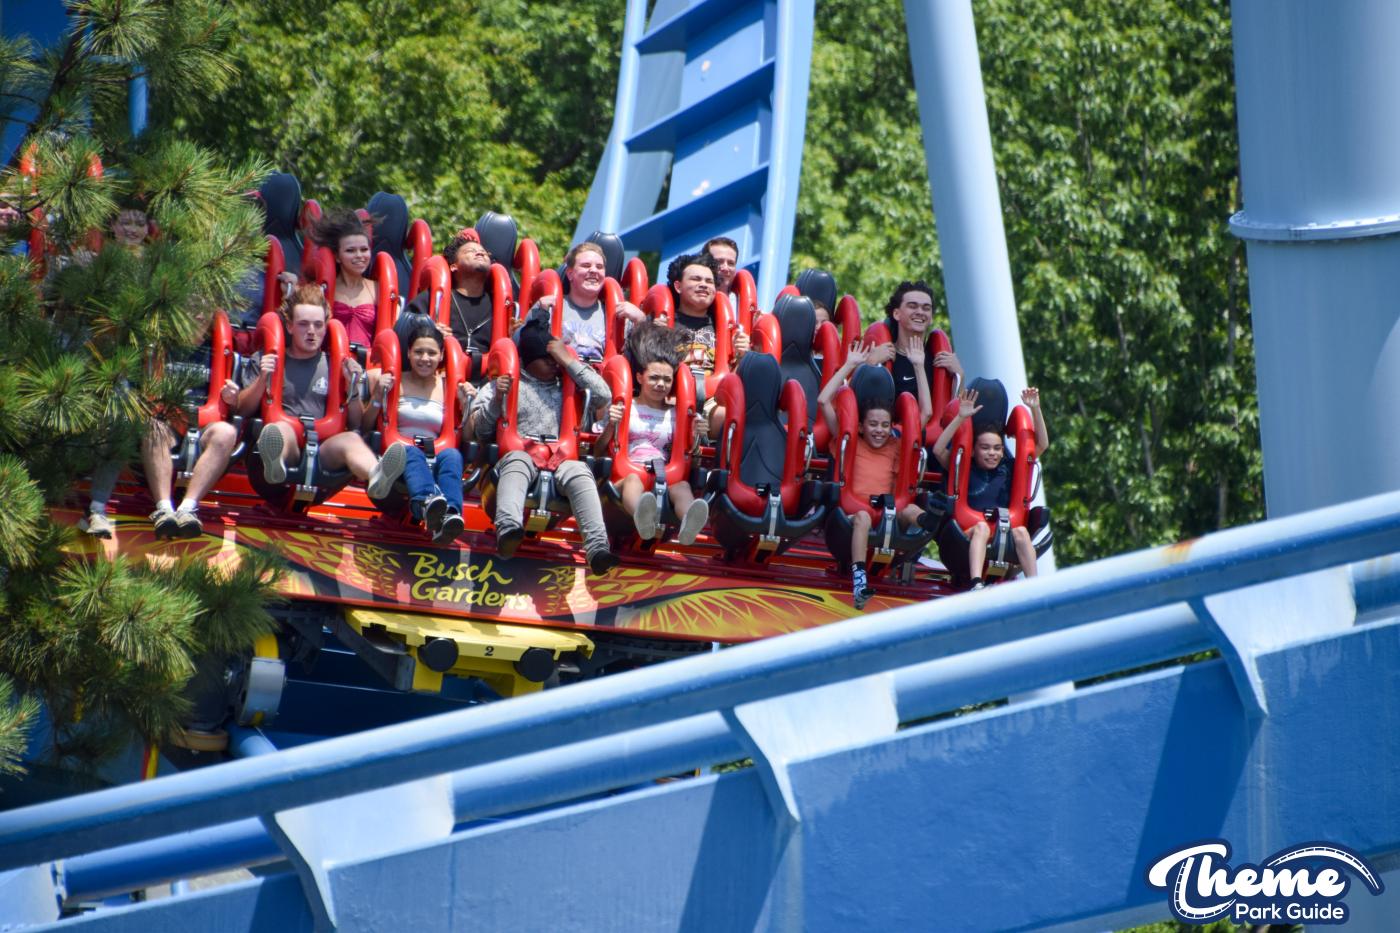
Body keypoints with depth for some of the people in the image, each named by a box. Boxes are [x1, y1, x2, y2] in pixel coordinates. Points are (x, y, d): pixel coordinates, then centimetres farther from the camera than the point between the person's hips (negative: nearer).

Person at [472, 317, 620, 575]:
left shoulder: (564, 384, 25)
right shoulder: (506, 383, 19)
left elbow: (604, 395, 12)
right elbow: (481, 431, 14)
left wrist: (568, 361, 11)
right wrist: (496, 399, -5)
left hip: (559, 457, 2)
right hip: (520, 453, -2)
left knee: (580, 472, -34)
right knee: (516, 462, -40)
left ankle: (598, 547, -52)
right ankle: (508, 530, -68)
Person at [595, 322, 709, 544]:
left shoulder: (675, 414, 23)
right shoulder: (624, 408, 16)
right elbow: (598, 450, 9)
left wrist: (695, 436, 0)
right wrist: (611, 425, -9)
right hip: (628, 469, -2)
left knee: (682, 486, -33)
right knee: (633, 480, -38)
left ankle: (688, 525, -70)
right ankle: (643, 518, -76)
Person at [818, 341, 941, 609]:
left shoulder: (896, 447, 22)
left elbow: (926, 412, 23)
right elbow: (824, 401, 9)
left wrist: (919, 367, 21)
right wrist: (850, 365, 12)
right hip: (852, 512, -2)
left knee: (910, 509, -31)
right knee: (863, 516, -38)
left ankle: (931, 522, -68)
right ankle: (859, 581, -52)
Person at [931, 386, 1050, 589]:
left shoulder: (1009, 468, 16)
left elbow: (1042, 445, 17)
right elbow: (938, 450, -7)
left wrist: (1035, 409, 7)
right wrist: (961, 418, -12)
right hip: (967, 535, -2)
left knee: (1020, 531, -27)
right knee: (982, 527, -34)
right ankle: (977, 585, -53)